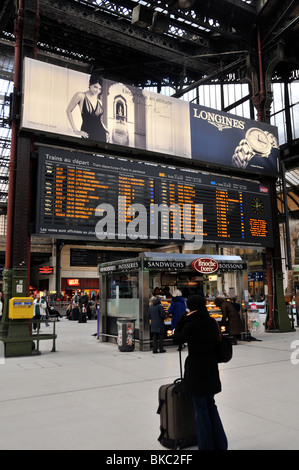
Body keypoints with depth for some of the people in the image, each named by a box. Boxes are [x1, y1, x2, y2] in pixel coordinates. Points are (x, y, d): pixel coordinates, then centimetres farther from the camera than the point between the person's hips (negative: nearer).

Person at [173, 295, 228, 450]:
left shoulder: (191, 325, -19)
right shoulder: (212, 322, 0)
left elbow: (177, 339, -6)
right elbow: (216, 341, 8)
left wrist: (182, 319, -4)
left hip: (196, 369, -7)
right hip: (211, 368, 7)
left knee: (201, 408, 6)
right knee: (211, 405, 20)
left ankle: (207, 445, 17)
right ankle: (220, 444, 29)